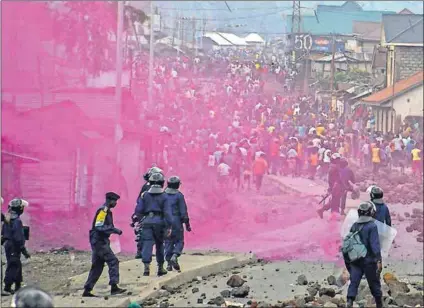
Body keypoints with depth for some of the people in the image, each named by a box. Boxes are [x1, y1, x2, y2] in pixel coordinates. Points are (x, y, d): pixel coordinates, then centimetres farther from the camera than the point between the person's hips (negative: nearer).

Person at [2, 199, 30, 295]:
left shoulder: (7, 220, 7)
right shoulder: (17, 221, -20)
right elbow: (18, 238, -21)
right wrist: (24, 251, -17)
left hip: (8, 245, 9)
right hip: (14, 247, -9)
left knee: (17, 266, 18)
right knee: (13, 267, -3)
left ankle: (18, 286, 25)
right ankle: (7, 288, -3)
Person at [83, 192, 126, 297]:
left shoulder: (107, 211, 18)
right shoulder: (103, 210, -12)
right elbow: (99, 226, -22)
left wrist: (115, 230, 9)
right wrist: (115, 230, -22)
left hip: (100, 242, 10)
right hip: (99, 242, -10)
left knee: (97, 266, 11)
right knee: (113, 261, -14)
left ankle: (87, 290, 13)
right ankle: (114, 287, -19)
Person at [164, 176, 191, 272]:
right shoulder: (179, 195, -7)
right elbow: (183, 211, -7)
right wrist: (187, 224, 0)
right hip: (176, 222, -3)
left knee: (168, 242, 9)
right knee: (179, 241, 7)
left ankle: (169, 264, 6)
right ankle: (174, 256, -18)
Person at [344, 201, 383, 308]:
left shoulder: (354, 226, 8)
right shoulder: (372, 226, -10)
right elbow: (375, 244, -18)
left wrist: (346, 259, 20)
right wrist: (379, 260, -21)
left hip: (355, 260, 4)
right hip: (368, 261, -4)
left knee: (354, 282, -2)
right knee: (374, 283, 10)